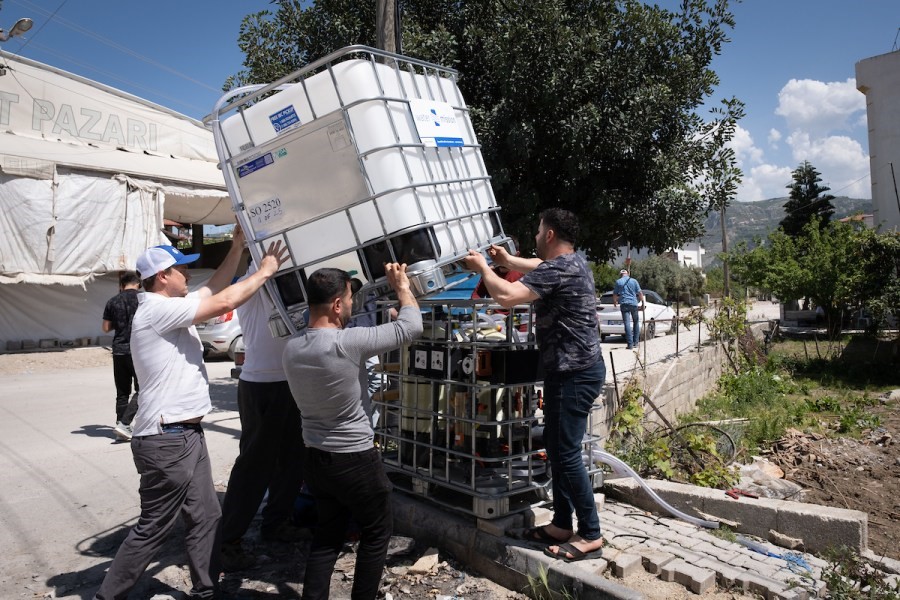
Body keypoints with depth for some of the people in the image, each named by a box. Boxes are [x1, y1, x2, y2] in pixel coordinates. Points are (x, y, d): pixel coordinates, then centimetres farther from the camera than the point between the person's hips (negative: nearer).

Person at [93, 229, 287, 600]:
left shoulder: (172, 308, 12)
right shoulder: (157, 309, -17)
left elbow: (213, 289, 19)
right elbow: (224, 301, -20)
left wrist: (237, 247, 14)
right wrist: (266, 271, -9)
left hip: (187, 434, 10)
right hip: (167, 440, -10)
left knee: (205, 517, 15)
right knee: (153, 529, 3)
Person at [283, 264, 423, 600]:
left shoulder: (292, 349, -5)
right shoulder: (346, 343, -26)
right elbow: (411, 327, -21)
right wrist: (402, 286, -5)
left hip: (315, 458, 7)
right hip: (355, 460, -7)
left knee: (327, 534, 22)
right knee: (377, 533, 15)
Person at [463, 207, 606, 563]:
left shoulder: (558, 270, -20)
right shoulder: (571, 262, 12)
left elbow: (506, 296, -27)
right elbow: (536, 267, 35)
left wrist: (484, 268, -10)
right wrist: (507, 260, 30)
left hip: (575, 374, -11)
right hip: (569, 370, 11)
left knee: (567, 454, -4)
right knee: (555, 446, 15)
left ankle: (591, 536, 9)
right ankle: (562, 525, 26)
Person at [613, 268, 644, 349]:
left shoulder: (618, 282, 5)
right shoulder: (634, 281, 6)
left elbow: (615, 295, 9)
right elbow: (640, 293, 2)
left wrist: (615, 302, 28)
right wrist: (642, 303, 10)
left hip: (624, 304, -1)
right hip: (634, 303, 1)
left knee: (627, 324, -5)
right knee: (636, 322, 15)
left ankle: (630, 344, -11)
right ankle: (635, 343, 16)